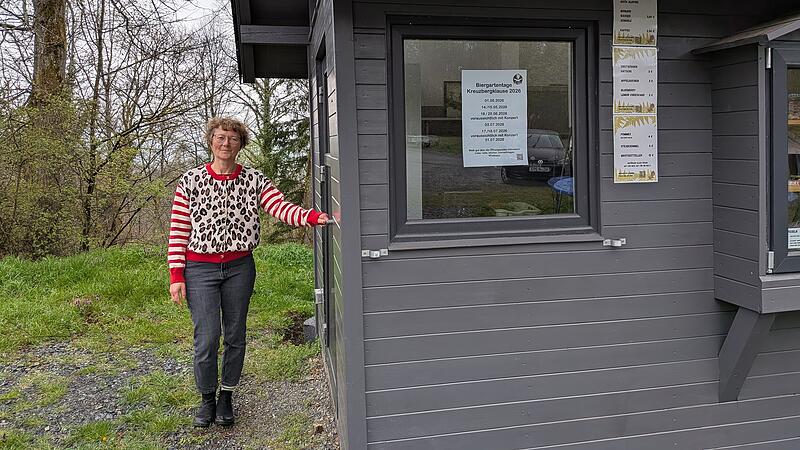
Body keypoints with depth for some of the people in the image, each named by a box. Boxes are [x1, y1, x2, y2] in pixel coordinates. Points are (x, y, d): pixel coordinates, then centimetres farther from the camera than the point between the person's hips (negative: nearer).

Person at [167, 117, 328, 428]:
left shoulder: (254, 180, 1)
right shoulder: (190, 181, -2)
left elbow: (281, 208, -13)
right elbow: (178, 231, -2)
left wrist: (314, 217, -32)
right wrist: (176, 276, -7)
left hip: (239, 267, 2)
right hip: (200, 268, -2)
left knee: (235, 336, 9)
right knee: (207, 338, -4)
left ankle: (226, 397, 28)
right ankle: (207, 399, 20)